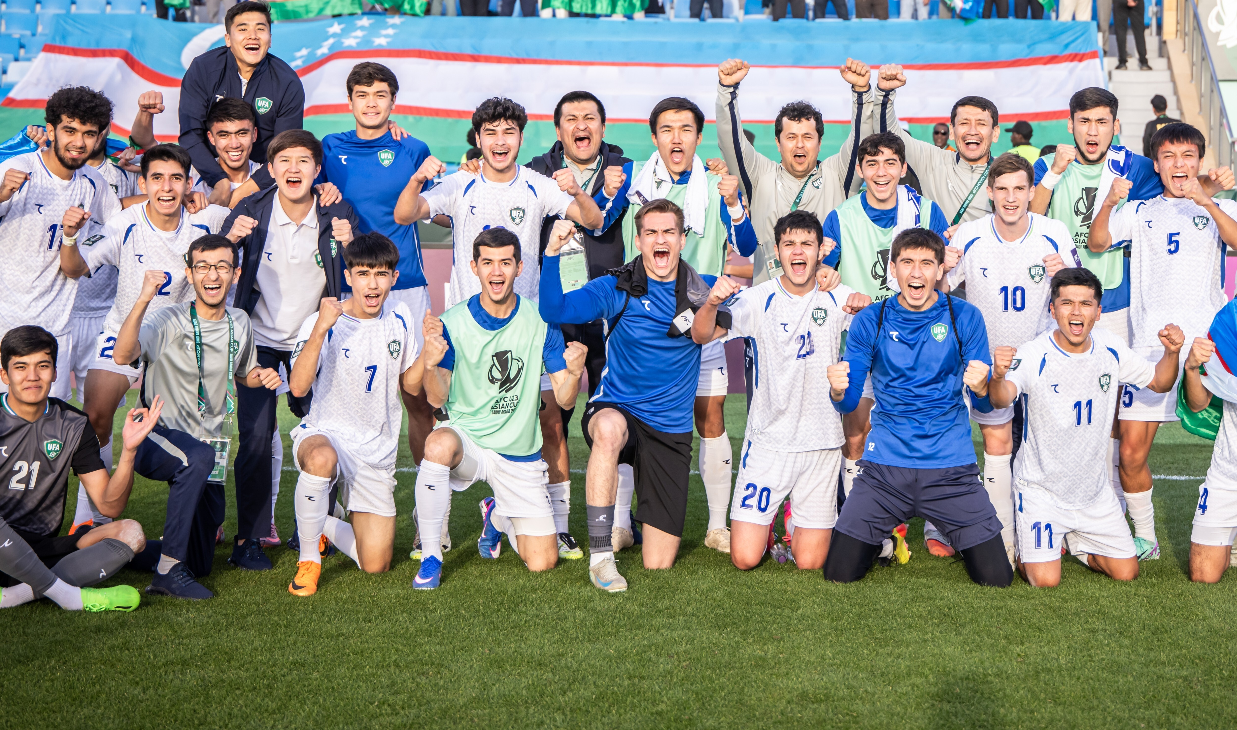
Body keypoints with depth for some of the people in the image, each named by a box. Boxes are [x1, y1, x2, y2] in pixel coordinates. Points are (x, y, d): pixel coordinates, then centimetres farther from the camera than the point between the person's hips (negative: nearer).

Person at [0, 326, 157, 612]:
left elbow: (110, 506, 3)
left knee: (130, 533, -15)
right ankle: (69, 595, -22)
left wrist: (129, 450, -13)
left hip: (42, 551, 4)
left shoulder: (73, 425, 7)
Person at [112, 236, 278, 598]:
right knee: (199, 456, -41)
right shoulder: (168, 320, -13)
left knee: (201, 564, 4)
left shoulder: (240, 324, 5)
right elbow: (122, 356, -31)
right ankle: (168, 569, -29)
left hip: (208, 447, 5)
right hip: (157, 440, -5)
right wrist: (143, 300, -43)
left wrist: (262, 376, -1)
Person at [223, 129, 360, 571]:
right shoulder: (251, 211, -11)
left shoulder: (338, 215, -9)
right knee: (256, 436, -11)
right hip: (259, 338, -2)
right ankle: (249, 539, 0)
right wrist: (231, 238, -26)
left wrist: (347, 246, -23)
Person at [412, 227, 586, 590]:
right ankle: (430, 558, -20)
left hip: (521, 454, 2)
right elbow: (438, 399, -10)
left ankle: (497, 516, 33)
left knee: (542, 562, -2)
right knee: (440, 443, -39)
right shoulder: (453, 322, -7)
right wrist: (430, 363, -31)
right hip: (467, 439, -2)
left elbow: (564, 399, -5)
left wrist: (575, 372, -28)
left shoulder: (540, 321, -5)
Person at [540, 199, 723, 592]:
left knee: (659, 563, 3)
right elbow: (554, 311, -17)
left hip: (671, 430, 2)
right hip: (615, 410, -2)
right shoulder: (617, 288, -5)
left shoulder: (702, 289, 2)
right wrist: (552, 254, -30)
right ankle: (600, 554, -31)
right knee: (610, 428, -44)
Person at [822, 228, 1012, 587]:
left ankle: (952, 533, 28)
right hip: (885, 466, 1)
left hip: (951, 466, 0)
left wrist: (981, 388, -23)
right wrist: (837, 391, -21)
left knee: (996, 578, -5)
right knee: (839, 573, -4)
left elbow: (984, 405, 1)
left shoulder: (965, 317, -1)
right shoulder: (869, 322, 1)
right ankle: (881, 539, 29)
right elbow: (849, 403, 3)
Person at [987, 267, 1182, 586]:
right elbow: (1002, 399, -40)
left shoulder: (1110, 348, -4)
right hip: (1041, 489, -5)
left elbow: (1158, 382, 9)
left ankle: (1075, 543, 34)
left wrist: (1171, 353, -12)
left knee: (1126, 573, 6)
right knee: (1045, 581, -15)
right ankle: (1025, 549, 20)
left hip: (1094, 490, 5)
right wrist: (998, 377, -63)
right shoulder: (1033, 356, -22)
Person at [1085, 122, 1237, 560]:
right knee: (1131, 452, -3)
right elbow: (1096, 243, 2)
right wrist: (1109, 203, -15)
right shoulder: (1141, 212, 16)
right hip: (1149, 344, 1)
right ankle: (1145, 538, 14)